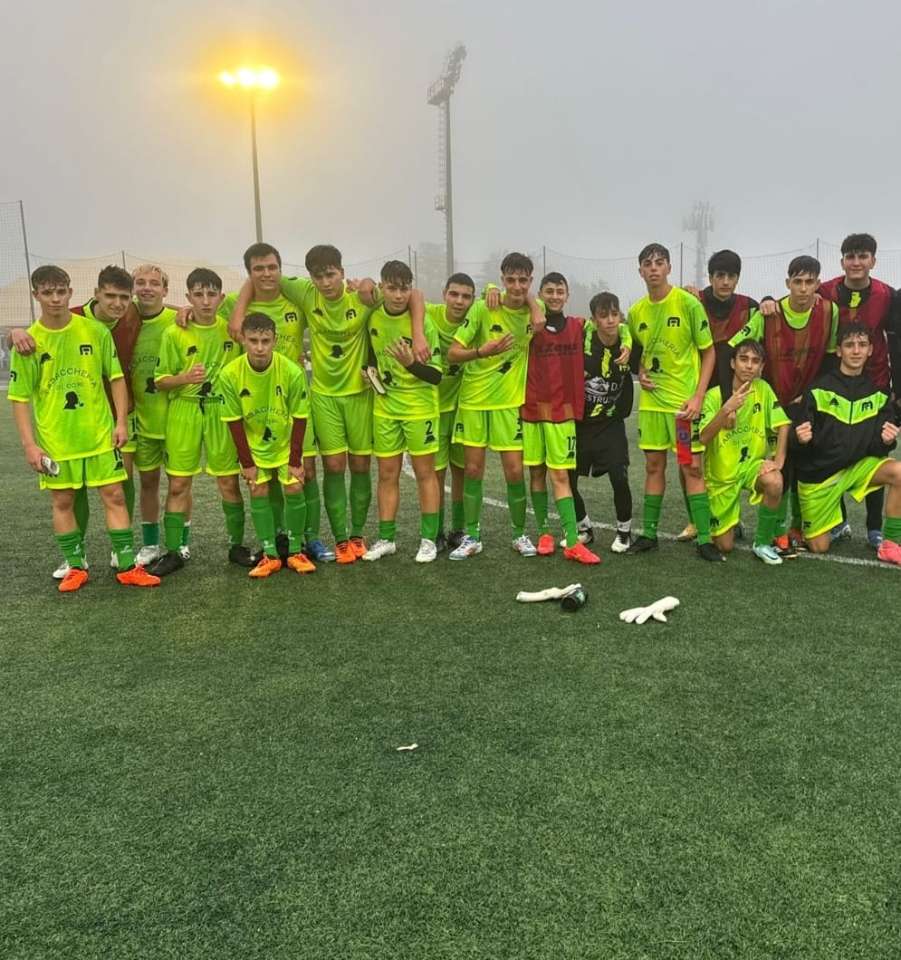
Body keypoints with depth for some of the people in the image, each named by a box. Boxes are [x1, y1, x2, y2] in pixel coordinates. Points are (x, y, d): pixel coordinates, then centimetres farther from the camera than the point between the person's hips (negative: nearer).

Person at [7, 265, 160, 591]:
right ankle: (75, 567, 23)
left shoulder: (96, 331, -4)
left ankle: (127, 566, 10)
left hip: (100, 433, 0)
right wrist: (29, 445, -8)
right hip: (54, 439, 0)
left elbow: (116, 377, 3)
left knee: (114, 495, 2)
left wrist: (121, 421, -4)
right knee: (62, 501, 9)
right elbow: (20, 399, -2)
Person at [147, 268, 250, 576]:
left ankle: (236, 545, 20)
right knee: (178, 483, 3)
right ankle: (172, 552, 14)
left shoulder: (231, 329, 1)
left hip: (222, 411, 1)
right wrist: (184, 378, -21)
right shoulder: (174, 333, -4)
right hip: (184, 412, -1)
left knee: (229, 481, 6)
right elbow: (161, 380, -2)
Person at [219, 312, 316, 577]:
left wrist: (295, 460, -13)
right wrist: (246, 462, -10)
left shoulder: (293, 372, -26)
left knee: (294, 489, -7)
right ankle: (270, 555, 7)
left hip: (286, 442, -1)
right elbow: (234, 421, -13)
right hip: (253, 445, 1)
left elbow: (299, 418, -16)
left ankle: (296, 551, 9)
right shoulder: (230, 374, -23)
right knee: (258, 492, -3)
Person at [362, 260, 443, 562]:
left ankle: (428, 539, 15)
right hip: (384, 407, 4)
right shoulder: (372, 317, -3)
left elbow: (436, 375, -14)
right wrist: (370, 371, 0)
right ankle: (386, 539, 20)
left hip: (420, 407, -4)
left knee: (425, 472, 4)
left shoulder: (422, 322, -15)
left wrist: (411, 363, -28)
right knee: (387, 474, 9)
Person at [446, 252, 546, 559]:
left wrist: (531, 300, -15)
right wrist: (481, 352, -28)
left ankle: (520, 534, 19)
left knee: (515, 471, 0)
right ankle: (471, 537, 17)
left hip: (510, 401, 1)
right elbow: (452, 353, -13)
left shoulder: (534, 308, 0)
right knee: (473, 469, 4)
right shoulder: (482, 308, -12)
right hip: (473, 398, -1)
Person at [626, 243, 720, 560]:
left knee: (691, 467, -2)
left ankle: (704, 539, 5)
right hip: (651, 400, 4)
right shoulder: (636, 311, 5)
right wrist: (640, 373, -2)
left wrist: (698, 396, -12)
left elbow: (709, 352, -4)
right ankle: (649, 533, 20)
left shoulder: (688, 303, -8)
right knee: (653, 466, 10)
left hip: (684, 400, -4)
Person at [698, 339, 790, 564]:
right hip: (720, 474, -2)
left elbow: (782, 425, -5)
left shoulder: (763, 389, -4)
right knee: (724, 546, -2)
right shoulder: (714, 395, -13)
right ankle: (729, 522, 37)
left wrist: (779, 459, -18)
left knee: (774, 483, -35)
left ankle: (763, 543, -10)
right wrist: (727, 409, -35)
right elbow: (703, 438, -24)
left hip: (752, 465, 2)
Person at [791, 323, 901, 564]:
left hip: (857, 465, 3)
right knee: (819, 547, 0)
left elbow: (879, 447, 1)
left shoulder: (878, 394, 0)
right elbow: (797, 438, -10)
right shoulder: (819, 390, -11)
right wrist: (801, 440, -32)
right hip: (818, 472, -2)